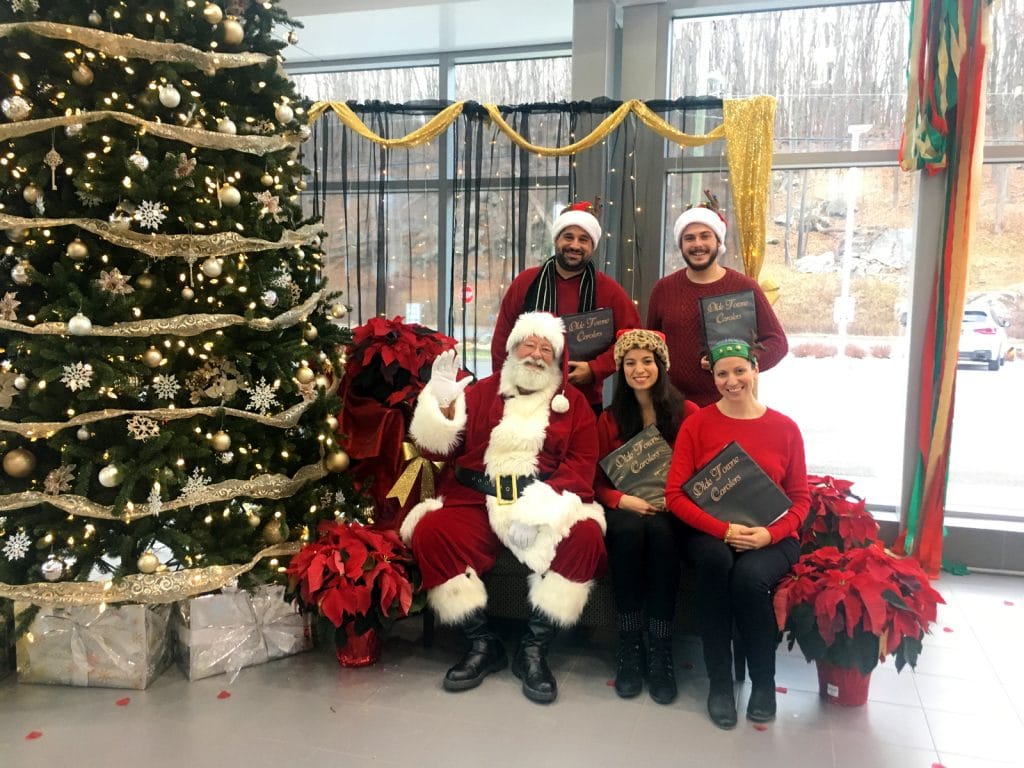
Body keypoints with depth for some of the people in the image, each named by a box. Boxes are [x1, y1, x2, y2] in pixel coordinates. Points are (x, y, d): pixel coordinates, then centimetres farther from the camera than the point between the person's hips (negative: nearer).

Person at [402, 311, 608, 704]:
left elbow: (582, 461, 0)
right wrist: (442, 404, -13)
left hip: (547, 505, 0)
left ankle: (534, 648, -14)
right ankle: (482, 642, -10)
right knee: (430, 532, -25)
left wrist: (540, 508, -15)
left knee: (585, 535, -29)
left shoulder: (572, 401, 12)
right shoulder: (482, 391, 14)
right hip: (475, 502, 1)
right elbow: (440, 449, 7)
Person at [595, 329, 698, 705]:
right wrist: (624, 500, -15)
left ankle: (660, 651, -28)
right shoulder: (610, 419, 11)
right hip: (625, 509, 1)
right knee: (629, 530, -34)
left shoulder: (687, 413, 5)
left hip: (670, 511, -1)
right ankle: (628, 647, -25)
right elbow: (599, 481, 6)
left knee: (659, 531, -35)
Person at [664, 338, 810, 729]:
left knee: (749, 576, -32)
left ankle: (764, 682, -5)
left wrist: (769, 534, -13)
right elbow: (674, 494, -4)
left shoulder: (785, 428, 4)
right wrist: (724, 530, -18)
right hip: (709, 532, 0)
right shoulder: (696, 424, 2)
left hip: (770, 537, 0)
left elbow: (800, 498, 6)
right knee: (716, 560, -34)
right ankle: (719, 681, -16)